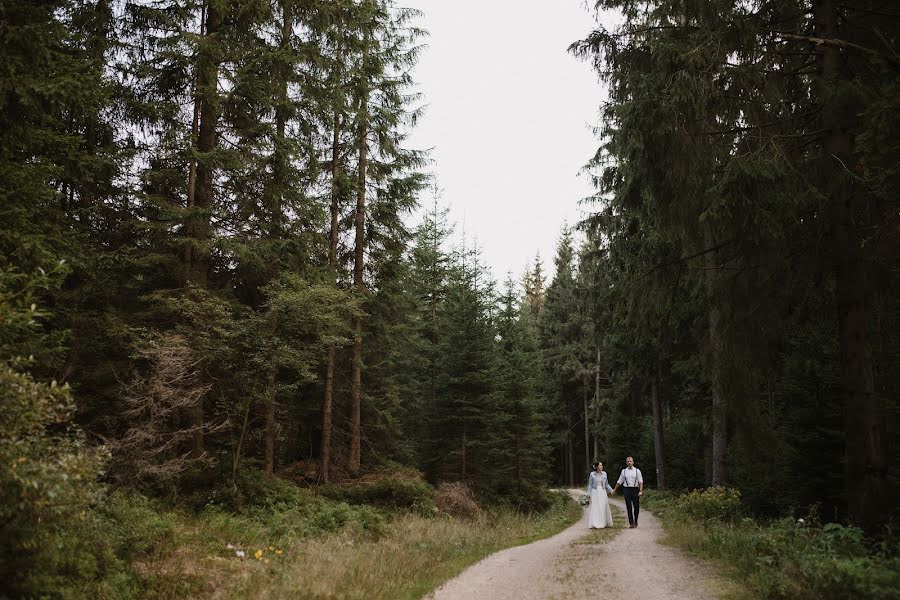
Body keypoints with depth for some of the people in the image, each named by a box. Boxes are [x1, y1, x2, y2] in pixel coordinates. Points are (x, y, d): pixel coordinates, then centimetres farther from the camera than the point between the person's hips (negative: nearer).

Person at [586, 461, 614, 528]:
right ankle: (595, 524, -7)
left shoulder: (604, 473, 5)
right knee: (595, 508, -6)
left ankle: (604, 523, 19)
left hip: (603, 492, 3)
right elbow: (590, 485, 1)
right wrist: (589, 494, -3)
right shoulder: (592, 474, -4)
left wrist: (611, 490, 3)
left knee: (604, 508, 7)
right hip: (595, 492, -3)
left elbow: (606, 484, 13)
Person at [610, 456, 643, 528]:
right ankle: (631, 523, 4)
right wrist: (614, 490, 19)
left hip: (635, 489, -1)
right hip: (626, 489, 1)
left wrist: (641, 491, -15)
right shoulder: (624, 471, 9)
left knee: (636, 507, 2)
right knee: (629, 507, -1)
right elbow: (619, 481, 16)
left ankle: (635, 521, 26)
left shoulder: (637, 471, 3)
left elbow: (640, 481, -3)